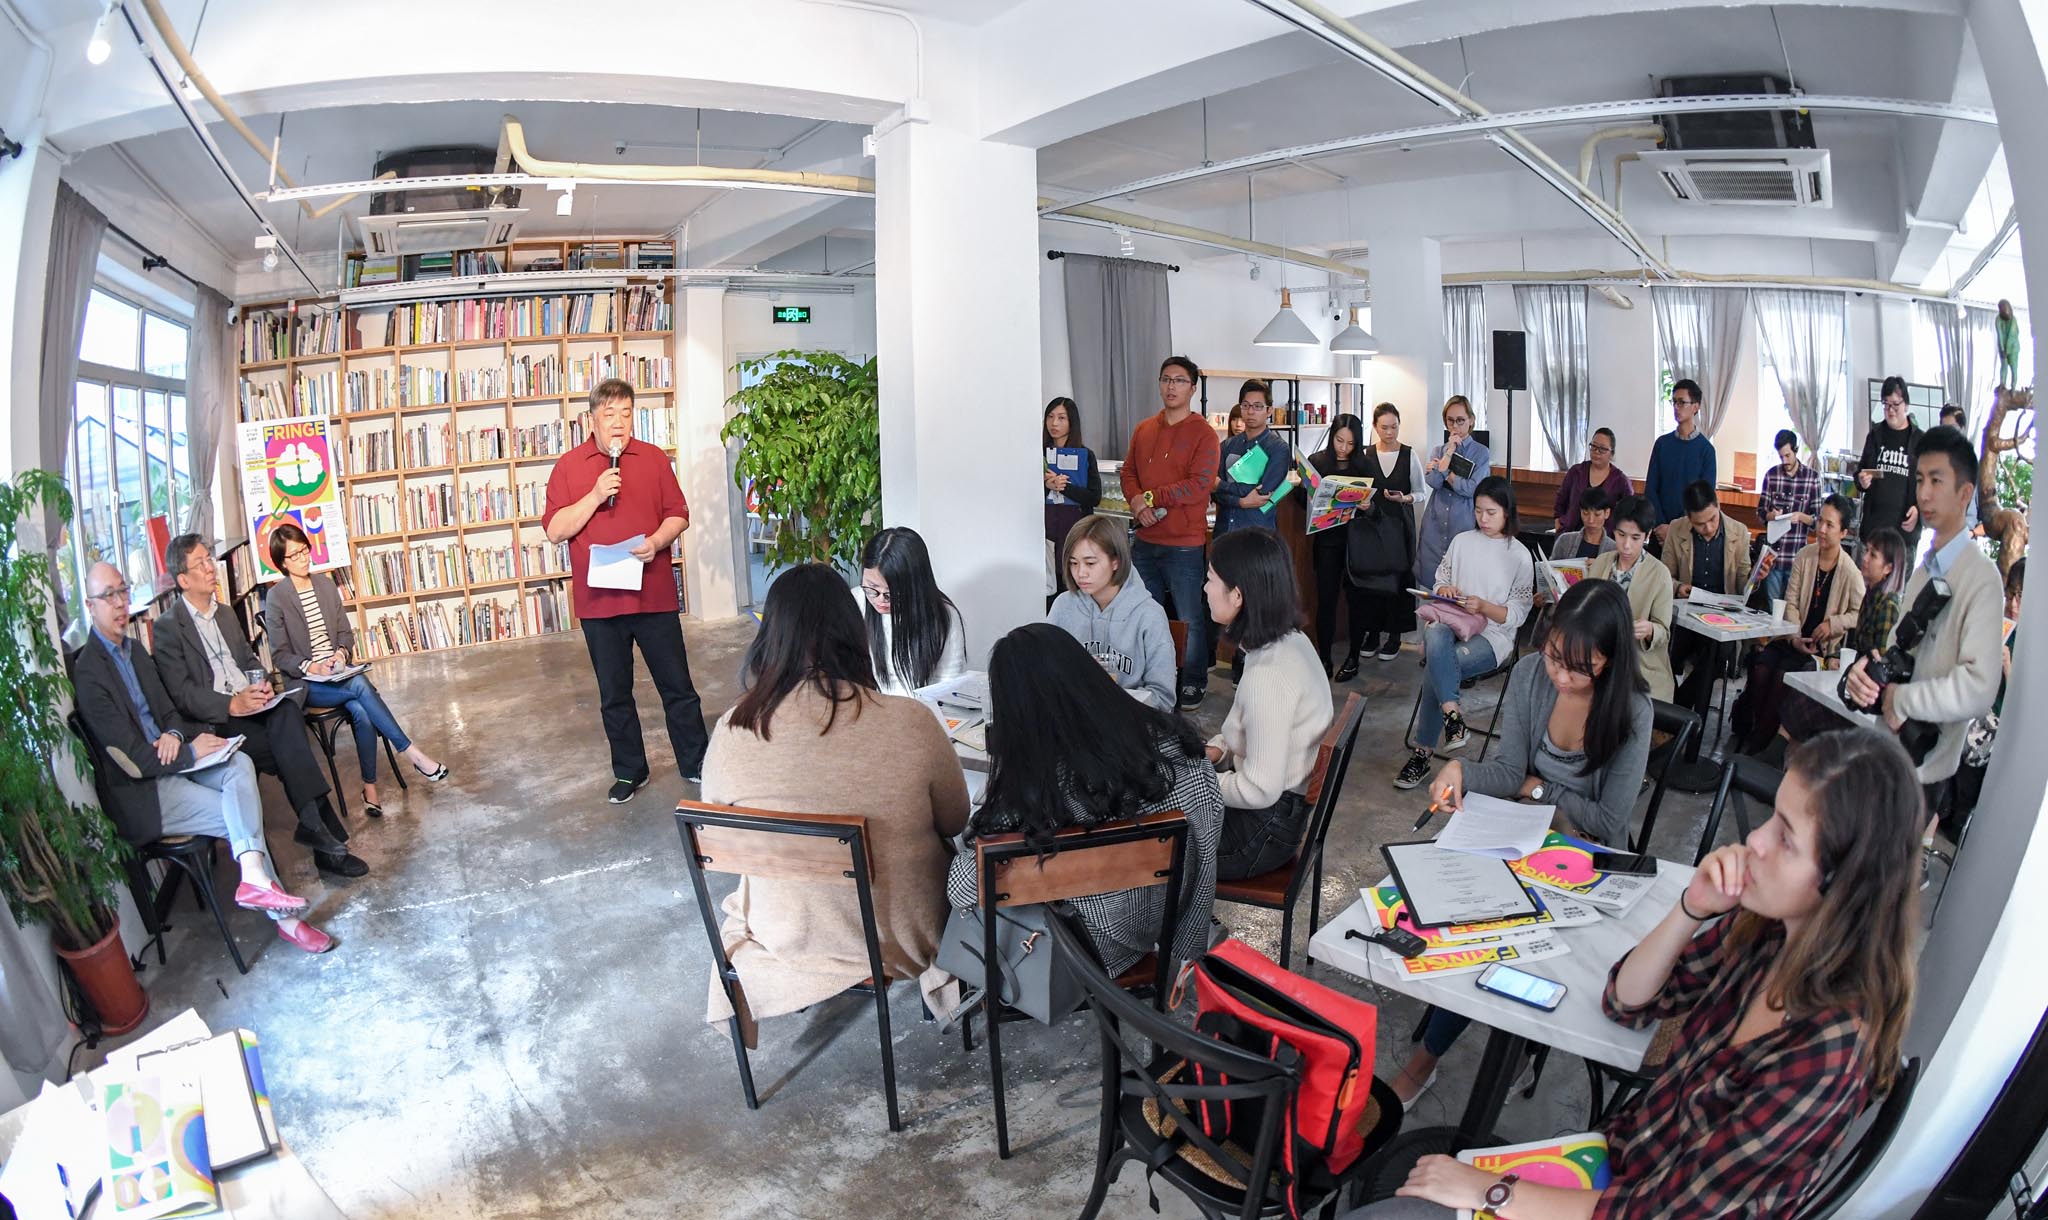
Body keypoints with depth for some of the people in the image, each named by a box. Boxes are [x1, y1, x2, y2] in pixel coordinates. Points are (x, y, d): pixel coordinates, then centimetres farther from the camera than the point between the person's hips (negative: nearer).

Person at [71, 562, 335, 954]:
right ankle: (284, 917, -7)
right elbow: (132, 760, -20)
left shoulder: (133, 649, 10)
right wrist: (190, 751, -14)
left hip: (167, 757, 7)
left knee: (240, 764, -20)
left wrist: (174, 734, -6)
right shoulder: (87, 672, -17)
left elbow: (169, 709, 16)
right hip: (141, 792, -7)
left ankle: (254, 876, -30)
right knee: (238, 815, -15)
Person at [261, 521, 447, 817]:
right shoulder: (276, 597, -4)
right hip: (305, 682, -4)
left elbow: (346, 632, 14)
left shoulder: (325, 583, 9)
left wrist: (342, 652, -7)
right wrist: (310, 666, -20)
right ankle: (411, 752, -27)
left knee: (361, 712, -27)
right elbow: (280, 654, -4)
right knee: (360, 685, -32)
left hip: (338, 671, 4)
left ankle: (370, 788, -18)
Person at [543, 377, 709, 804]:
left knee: (677, 686, 8)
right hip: (599, 600, 0)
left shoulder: (655, 459, 3)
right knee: (614, 696, 12)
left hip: (654, 595, 0)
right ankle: (629, 772, 27)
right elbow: (554, 530, -4)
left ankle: (695, 764, 21)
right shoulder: (569, 465, 1)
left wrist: (656, 541, -14)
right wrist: (596, 496, -16)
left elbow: (678, 514, 5)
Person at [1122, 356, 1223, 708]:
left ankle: (1194, 683, 18)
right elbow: (1128, 473, 11)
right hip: (1145, 541, 6)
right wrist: (1137, 504, -8)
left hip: (1184, 544, -6)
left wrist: (1151, 498, -13)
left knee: (1190, 619, 3)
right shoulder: (1144, 429, 9)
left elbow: (1199, 485, -16)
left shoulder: (1203, 433, -8)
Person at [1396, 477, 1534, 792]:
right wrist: (1444, 590, -5)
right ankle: (1452, 716, -41)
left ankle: (1424, 752, -20)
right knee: (1435, 638, -38)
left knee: (1436, 672, -30)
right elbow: (1439, 582, 19)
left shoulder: (1520, 556, 1)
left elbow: (1517, 615, -1)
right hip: (1451, 622, 3)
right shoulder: (1462, 541, 12)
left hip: (1493, 635, -3)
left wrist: (1483, 607, -18)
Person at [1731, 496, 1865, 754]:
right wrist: (1794, 637, -10)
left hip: (1824, 646, -3)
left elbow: (1860, 614, -2)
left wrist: (1832, 624, -15)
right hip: (1794, 637, 4)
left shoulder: (1850, 572, -10)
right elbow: (1791, 602, 1)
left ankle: (1757, 743, -12)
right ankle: (1750, 730, -11)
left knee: (1783, 675, -25)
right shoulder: (1804, 556, 2)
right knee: (1761, 668, -22)